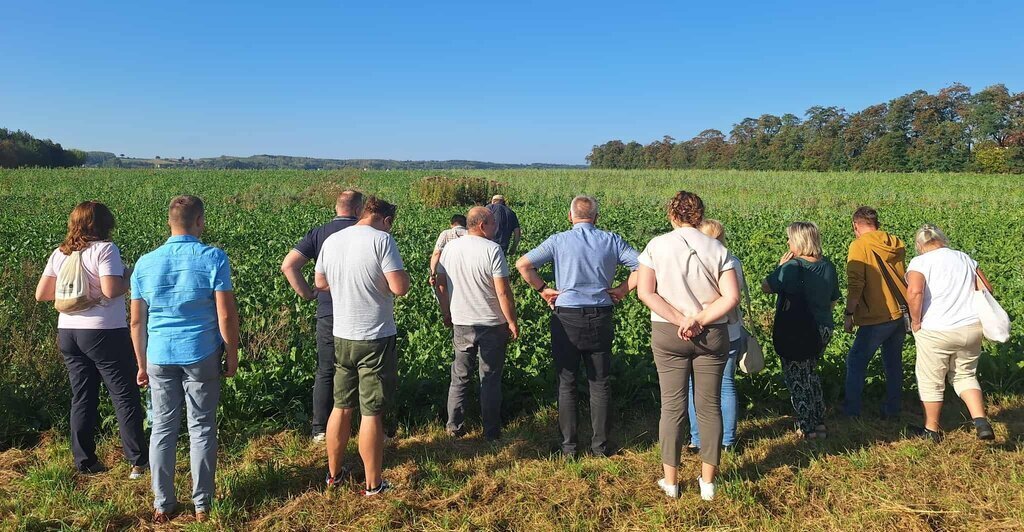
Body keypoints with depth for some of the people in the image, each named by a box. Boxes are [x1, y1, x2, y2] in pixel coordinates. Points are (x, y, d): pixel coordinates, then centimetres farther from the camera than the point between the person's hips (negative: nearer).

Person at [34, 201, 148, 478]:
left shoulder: (59, 254, 8)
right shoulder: (105, 249, -12)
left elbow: (41, 294, 10)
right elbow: (111, 290, -23)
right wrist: (129, 278, -4)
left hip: (68, 333, 7)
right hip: (104, 333, -6)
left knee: (82, 397, 14)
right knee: (125, 396, 1)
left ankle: (84, 461, 20)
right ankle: (139, 461, 3)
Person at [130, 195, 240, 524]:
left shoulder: (145, 263, 2)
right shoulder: (213, 258, -10)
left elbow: (137, 321, 5)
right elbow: (227, 315, -12)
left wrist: (142, 364, 16)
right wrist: (232, 355, 0)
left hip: (160, 357, 3)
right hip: (201, 356, -3)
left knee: (163, 429, 13)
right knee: (202, 429, 7)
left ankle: (162, 505, 21)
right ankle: (202, 505, 17)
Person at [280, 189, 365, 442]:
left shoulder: (318, 234, 1)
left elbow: (288, 265, -7)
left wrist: (307, 293, 1)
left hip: (327, 314, 2)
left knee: (325, 372, 13)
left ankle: (321, 431, 18)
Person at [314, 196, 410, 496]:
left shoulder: (332, 240, 5)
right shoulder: (381, 240, -14)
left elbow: (321, 283, 15)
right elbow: (400, 288, -19)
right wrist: (399, 272, 1)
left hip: (342, 337, 6)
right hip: (375, 339, -6)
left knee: (341, 407, 18)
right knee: (372, 414, 3)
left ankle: (334, 473, 31)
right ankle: (373, 484, 15)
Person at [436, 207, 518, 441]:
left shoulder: (450, 248, 1)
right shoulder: (492, 250, -15)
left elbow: (441, 285, 7)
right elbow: (503, 292, -17)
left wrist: (446, 313, 20)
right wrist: (512, 322, -7)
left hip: (461, 323, 4)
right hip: (492, 325, -4)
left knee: (459, 377, 15)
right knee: (490, 379, 6)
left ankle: (454, 426, 22)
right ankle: (491, 431, 15)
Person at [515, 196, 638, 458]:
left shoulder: (558, 241, -4)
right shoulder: (611, 241, 0)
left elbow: (522, 264, -11)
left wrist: (543, 289, -1)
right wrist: (623, 289, 3)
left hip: (566, 317, -1)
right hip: (600, 318, 2)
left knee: (566, 383, 10)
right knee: (600, 383, 12)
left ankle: (569, 445, 15)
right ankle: (600, 444, 18)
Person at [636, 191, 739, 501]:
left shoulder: (656, 246, -4)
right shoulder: (718, 250, -1)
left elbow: (645, 292, -11)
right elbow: (732, 297, -10)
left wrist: (680, 319, -12)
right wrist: (698, 320, -11)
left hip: (668, 335, -1)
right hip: (712, 335, 1)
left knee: (672, 407, 7)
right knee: (710, 407, 10)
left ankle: (670, 482, 17)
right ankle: (708, 482, 20)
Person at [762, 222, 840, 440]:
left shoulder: (793, 267, -20)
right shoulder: (828, 265, 2)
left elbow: (766, 287, -11)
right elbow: (833, 300, 13)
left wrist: (781, 267, -1)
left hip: (796, 334, -7)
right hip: (823, 330, 7)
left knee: (797, 378, 8)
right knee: (810, 373, 24)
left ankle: (807, 428, 15)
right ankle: (819, 422, 29)